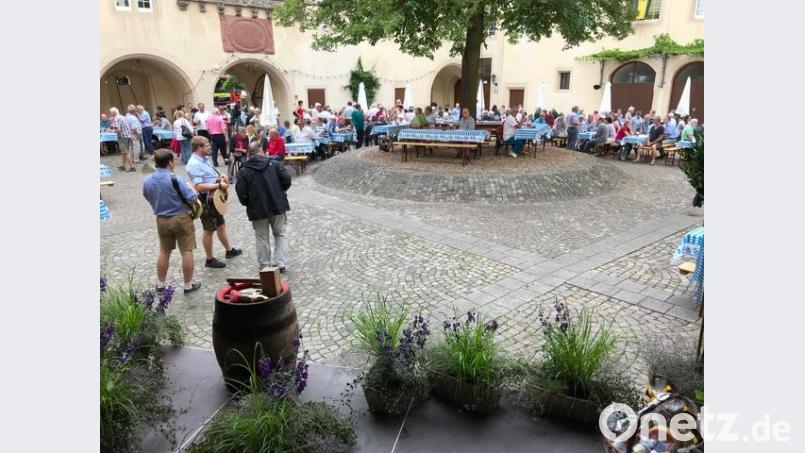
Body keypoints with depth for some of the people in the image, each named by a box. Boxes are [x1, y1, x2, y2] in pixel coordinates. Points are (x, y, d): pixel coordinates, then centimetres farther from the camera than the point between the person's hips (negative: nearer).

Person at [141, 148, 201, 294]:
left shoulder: (146, 181, -2)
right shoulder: (176, 179, -20)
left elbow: (149, 198, 11)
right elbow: (192, 197, -18)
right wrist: (190, 186, 2)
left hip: (161, 220, 6)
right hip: (181, 218, -5)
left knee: (164, 252, 18)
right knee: (187, 252, 4)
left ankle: (160, 284, 25)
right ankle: (188, 285, 10)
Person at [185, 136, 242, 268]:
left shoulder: (205, 158, 7)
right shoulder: (194, 164, -23)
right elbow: (199, 187, -32)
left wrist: (221, 177, 2)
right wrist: (219, 185, -28)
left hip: (215, 198, 9)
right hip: (205, 200, -9)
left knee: (221, 225, 22)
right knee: (209, 230, 4)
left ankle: (229, 250, 39)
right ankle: (210, 260, 18)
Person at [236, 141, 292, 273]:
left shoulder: (244, 171, -3)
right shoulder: (274, 164, -1)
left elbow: (241, 193, -8)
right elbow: (287, 179, -7)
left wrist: (248, 204, 10)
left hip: (257, 209, -1)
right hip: (278, 206, 1)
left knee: (261, 238, 12)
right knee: (280, 234, 15)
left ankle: (264, 266, 19)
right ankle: (281, 263, 10)